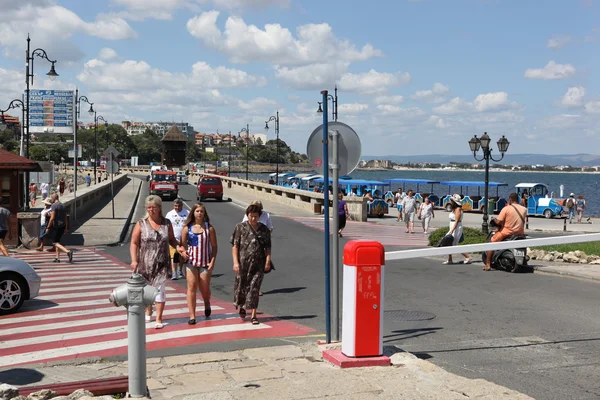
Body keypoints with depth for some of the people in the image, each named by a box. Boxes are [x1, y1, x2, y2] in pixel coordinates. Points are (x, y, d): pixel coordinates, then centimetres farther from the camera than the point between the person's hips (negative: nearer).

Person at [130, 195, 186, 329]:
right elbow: (134, 243, -3)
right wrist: (134, 260, -13)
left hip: (161, 264, 0)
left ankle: (159, 319, -2)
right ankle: (148, 312, 39)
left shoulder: (167, 223, 2)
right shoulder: (141, 224, -3)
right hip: (145, 263, 0)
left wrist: (178, 247, -7)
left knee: (159, 289, -7)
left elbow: (171, 239, 13)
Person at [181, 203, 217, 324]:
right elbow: (183, 245, 6)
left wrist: (212, 261, -7)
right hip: (191, 262, 0)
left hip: (205, 262, 0)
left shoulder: (209, 228, 0)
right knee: (192, 287, -4)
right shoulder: (187, 228, 2)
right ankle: (192, 316, 0)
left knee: (205, 288, 6)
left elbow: (214, 246, 1)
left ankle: (207, 305, 40)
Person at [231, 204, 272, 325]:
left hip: (258, 264, 0)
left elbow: (267, 248, 8)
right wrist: (235, 262, -8)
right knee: (241, 286, 11)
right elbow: (235, 246, -1)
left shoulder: (264, 230, 7)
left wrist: (268, 262, -4)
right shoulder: (240, 227, 1)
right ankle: (241, 306, 40)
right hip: (243, 263, 0)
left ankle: (253, 315, 1)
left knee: (254, 289, -4)